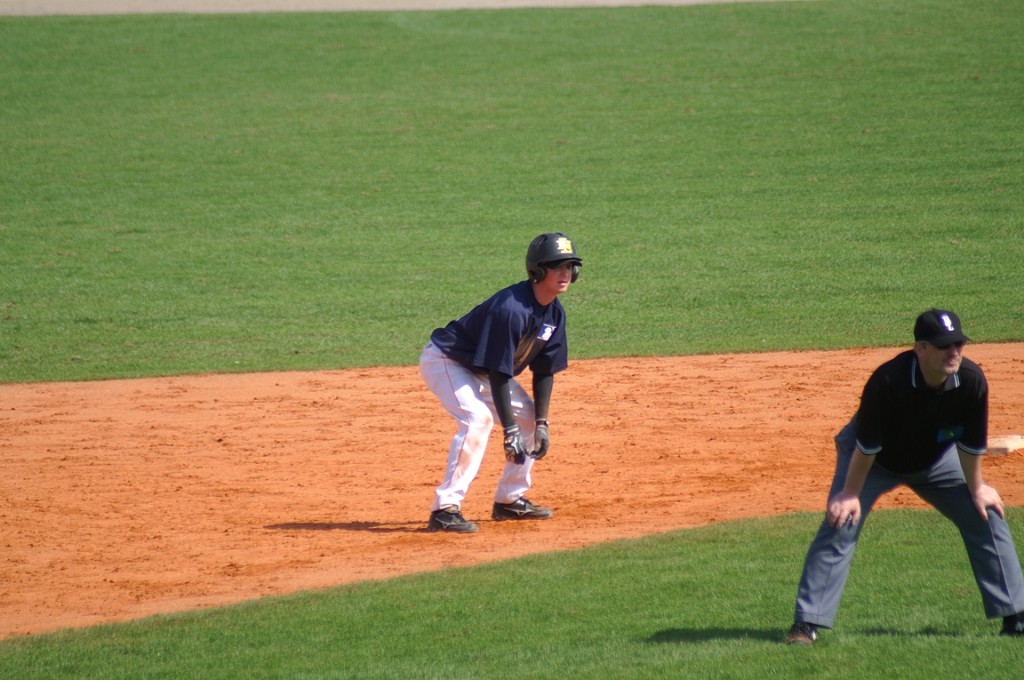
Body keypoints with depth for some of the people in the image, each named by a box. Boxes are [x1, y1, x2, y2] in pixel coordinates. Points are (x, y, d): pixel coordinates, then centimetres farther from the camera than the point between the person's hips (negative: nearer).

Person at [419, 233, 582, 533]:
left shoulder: (555, 314, -5)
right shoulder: (511, 309, -32)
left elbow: (544, 370, 2)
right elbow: (498, 374, -31)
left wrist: (541, 424, -5)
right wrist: (510, 430, -30)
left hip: (481, 370, 10)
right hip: (445, 360, -10)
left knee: (530, 417, 9)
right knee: (478, 418, -30)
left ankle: (510, 500, 20)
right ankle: (445, 509, -32)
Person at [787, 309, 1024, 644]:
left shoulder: (972, 381, -28)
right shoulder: (888, 380, -38)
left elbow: (971, 443, -12)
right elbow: (866, 446, -27)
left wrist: (976, 489, -1)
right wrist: (851, 494, -19)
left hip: (935, 460, 4)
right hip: (876, 462, -4)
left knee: (986, 515, -1)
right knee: (840, 525, -18)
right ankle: (806, 623, -14)